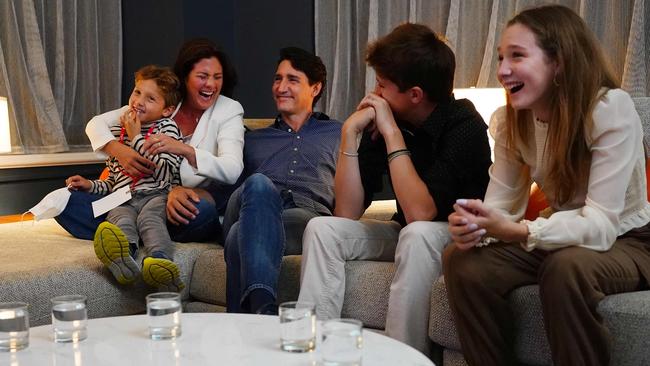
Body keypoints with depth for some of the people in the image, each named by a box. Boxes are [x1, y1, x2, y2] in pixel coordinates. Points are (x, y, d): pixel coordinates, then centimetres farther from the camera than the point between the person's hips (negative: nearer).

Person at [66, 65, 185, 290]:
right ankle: (123, 258, -66)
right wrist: (91, 185, 11)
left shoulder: (167, 128, 10)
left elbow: (165, 172, -7)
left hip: (156, 195, -2)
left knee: (149, 218, -35)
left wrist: (136, 138, -1)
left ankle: (161, 262, -64)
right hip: (123, 201, 3)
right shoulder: (117, 132, 25)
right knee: (123, 220, -31)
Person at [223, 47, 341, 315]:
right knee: (259, 184, -38)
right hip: (254, 206, 1)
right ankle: (262, 305, -56)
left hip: (309, 215, -1)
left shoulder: (338, 134, 32)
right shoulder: (253, 139, 38)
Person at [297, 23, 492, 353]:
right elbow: (347, 213, -11)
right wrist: (350, 132, -17)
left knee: (417, 233, -36)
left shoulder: (464, 125, -22)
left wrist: (392, 133, -28)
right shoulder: (382, 119, -7)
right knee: (322, 228, -11)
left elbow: (420, 212, -33)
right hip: (405, 234, 6)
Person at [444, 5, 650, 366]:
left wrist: (514, 230, -45)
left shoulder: (611, 109, -24)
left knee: (567, 267, -37)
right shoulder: (510, 120, -5)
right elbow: (501, 204, -10)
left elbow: (600, 225, -31)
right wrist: (474, 224, -34)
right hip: (562, 236, 5)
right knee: (463, 260, -19)